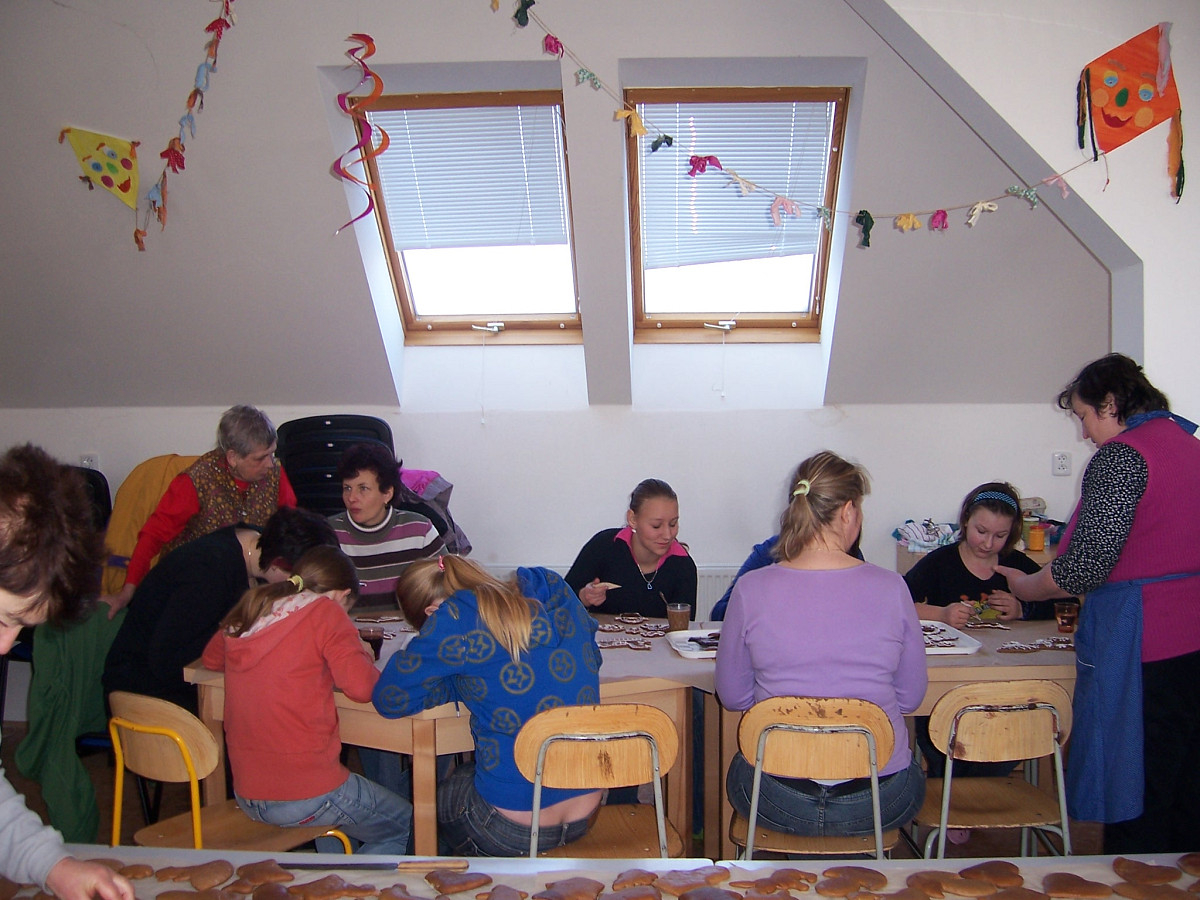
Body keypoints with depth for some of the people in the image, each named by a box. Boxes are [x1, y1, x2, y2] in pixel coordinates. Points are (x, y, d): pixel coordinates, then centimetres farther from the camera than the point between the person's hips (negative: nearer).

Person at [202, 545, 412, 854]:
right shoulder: (326, 611, -10)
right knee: (405, 825, 15)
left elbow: (211, 657, 26)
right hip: (305, 796, -7)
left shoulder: (249, 607, 8)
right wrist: (363, 654, 2)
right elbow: (362, 685, -18)